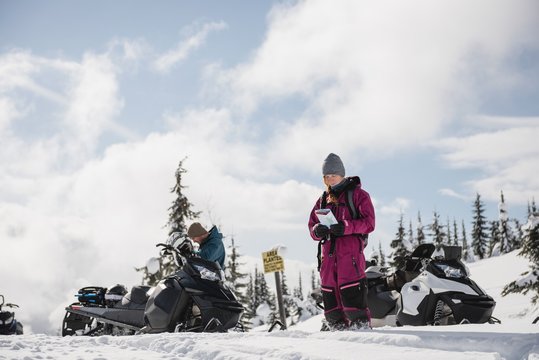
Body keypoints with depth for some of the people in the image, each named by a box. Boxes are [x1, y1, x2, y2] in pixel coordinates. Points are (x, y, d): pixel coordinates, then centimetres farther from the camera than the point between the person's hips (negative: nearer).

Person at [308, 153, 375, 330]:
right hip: (328, 251, 6)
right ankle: (337, 329, 14)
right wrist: (317, 231, -4)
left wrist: (346, 227, -20)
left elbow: (369, 222, -6)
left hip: (350, 250, -6)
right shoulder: (323, 199, 21)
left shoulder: (357, 194, 4)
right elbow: (312, 224, 20)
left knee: (351, 294, -14)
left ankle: (362, 327, -8)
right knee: (329, 295, 5)